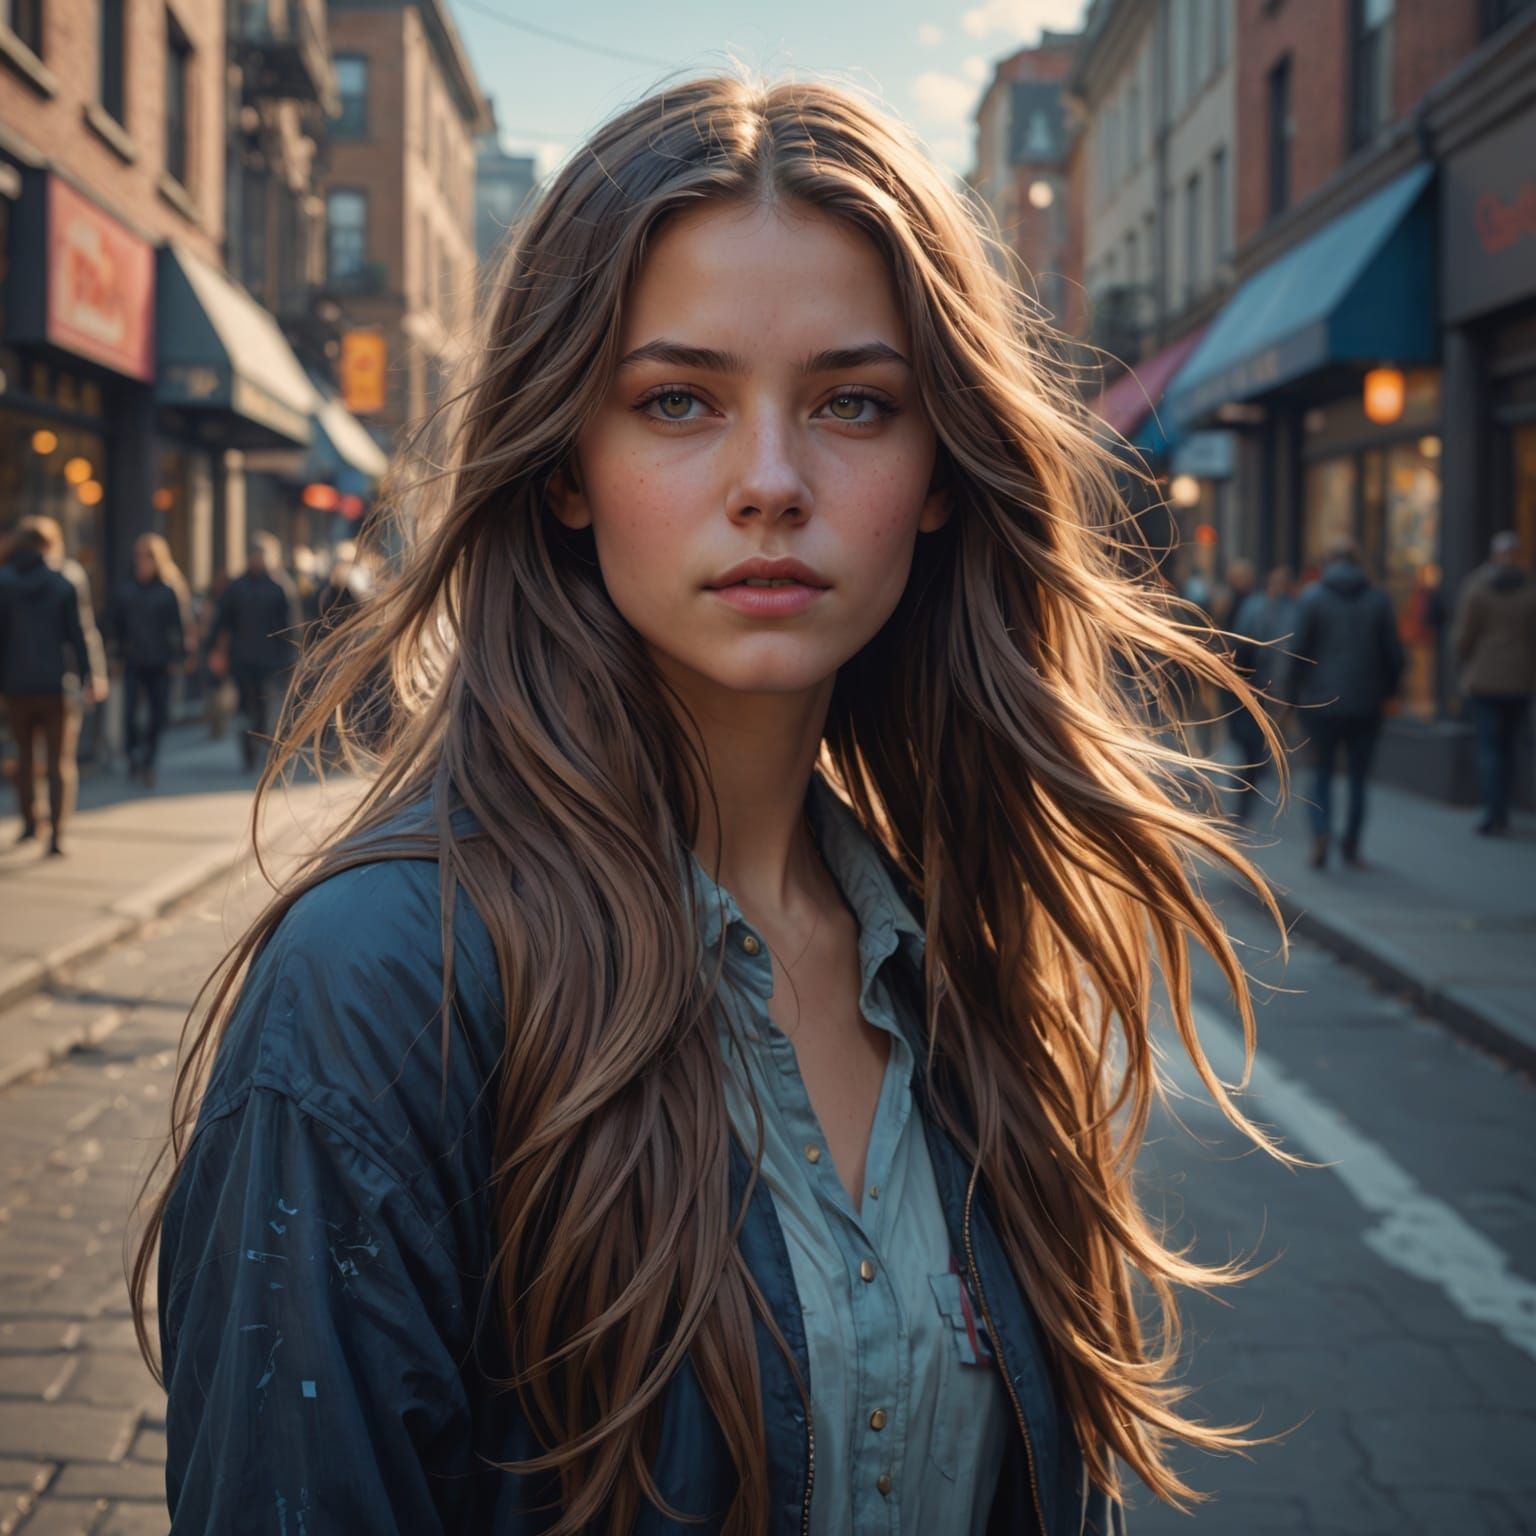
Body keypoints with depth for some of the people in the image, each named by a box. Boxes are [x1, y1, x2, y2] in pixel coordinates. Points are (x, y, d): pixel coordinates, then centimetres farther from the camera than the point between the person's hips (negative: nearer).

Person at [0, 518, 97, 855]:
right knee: (60, 761, 1)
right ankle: (56, 833, -12)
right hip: (56, 686, -1)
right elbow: (76, 635, -3)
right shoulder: (63, 584, -3)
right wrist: (88, 675, 5)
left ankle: (29, 821, 28)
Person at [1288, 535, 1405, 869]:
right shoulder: (1378, 598, 1)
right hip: (1366, 704, 1)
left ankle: (1321, 833, -12)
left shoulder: (1312, 596, -4)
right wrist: (1386, 689, 14)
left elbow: (1299, 650, -7)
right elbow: (1394, 654, 1)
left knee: (1321, 772, 8)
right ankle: (1351, 846, 11)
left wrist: (1295, 692, 3)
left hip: (1321, 701, -1)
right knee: (1358, 776, 10)